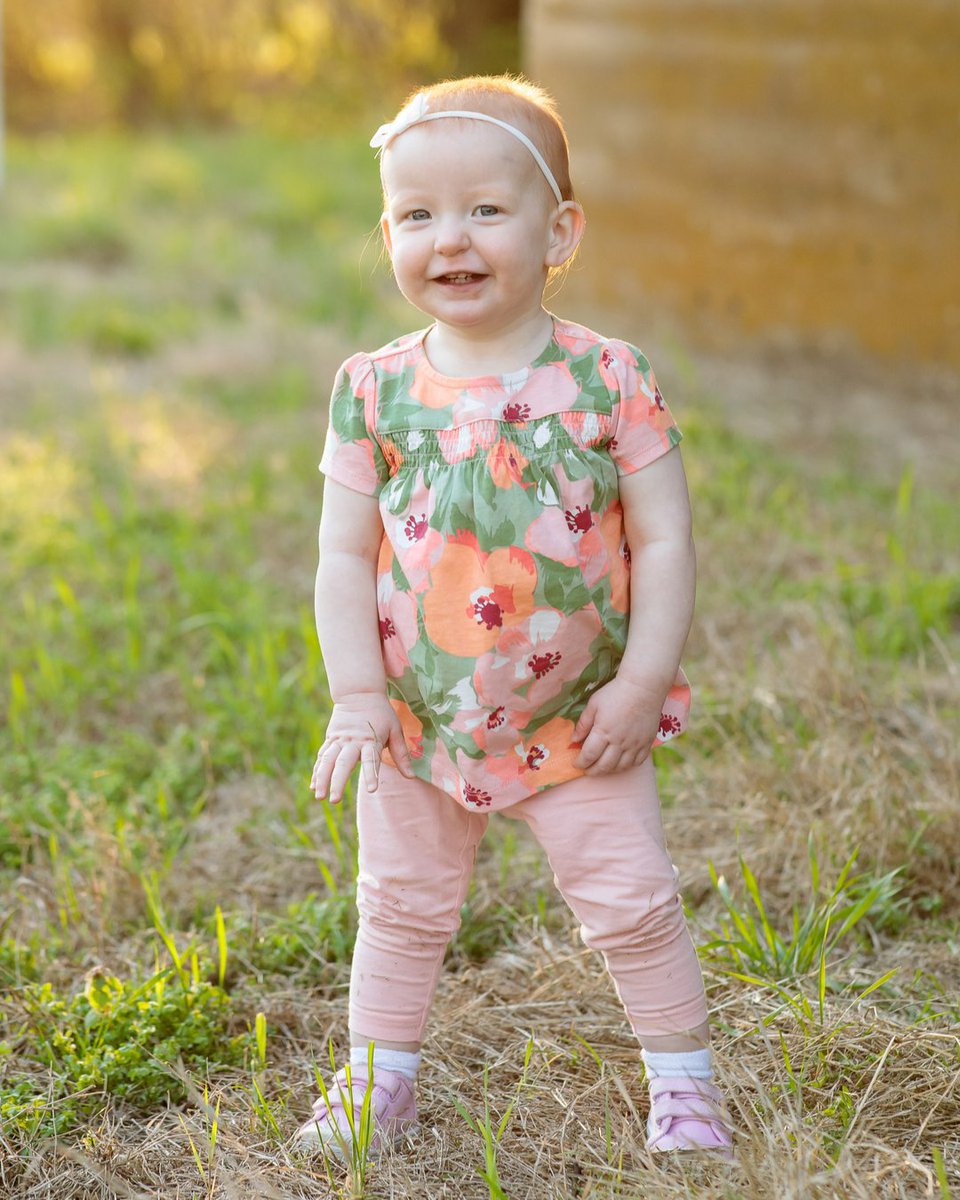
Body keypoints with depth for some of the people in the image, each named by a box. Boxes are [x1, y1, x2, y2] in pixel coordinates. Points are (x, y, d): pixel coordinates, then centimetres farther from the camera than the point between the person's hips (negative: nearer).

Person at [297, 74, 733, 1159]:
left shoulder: (609, 380, -11)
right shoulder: (373, 391, -6)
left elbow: (664, 538, -8)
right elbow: (345, 553, -3)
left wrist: (642, 681, -13)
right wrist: (356, 696, -9)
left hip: (578, 724, -2)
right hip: (418, 720, 2)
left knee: (632, 904, 5)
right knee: (400, 906, 16)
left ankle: (682, 1081, 25)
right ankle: (377, 1083, 34)